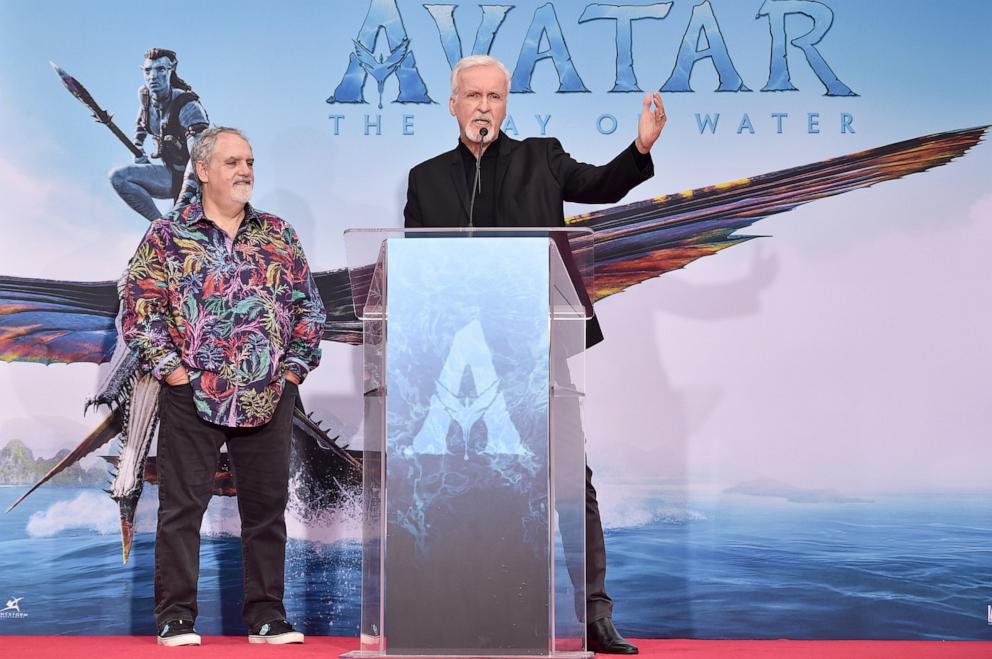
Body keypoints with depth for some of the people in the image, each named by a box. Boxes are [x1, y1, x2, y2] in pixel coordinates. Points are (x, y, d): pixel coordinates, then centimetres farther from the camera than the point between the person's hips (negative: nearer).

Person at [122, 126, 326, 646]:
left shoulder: (280, 236, 10)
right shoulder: (166, 237, 1)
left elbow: (308, 307, 12)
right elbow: (139, 310, -2)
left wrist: (292, 369, 3)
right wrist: (172, 370, -8)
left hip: (270, 398, 3)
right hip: (190, 397, -3)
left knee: (267, 506, 7)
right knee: (182, 507, 2)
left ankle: (267, 615, 18)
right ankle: (176, 618, 12)